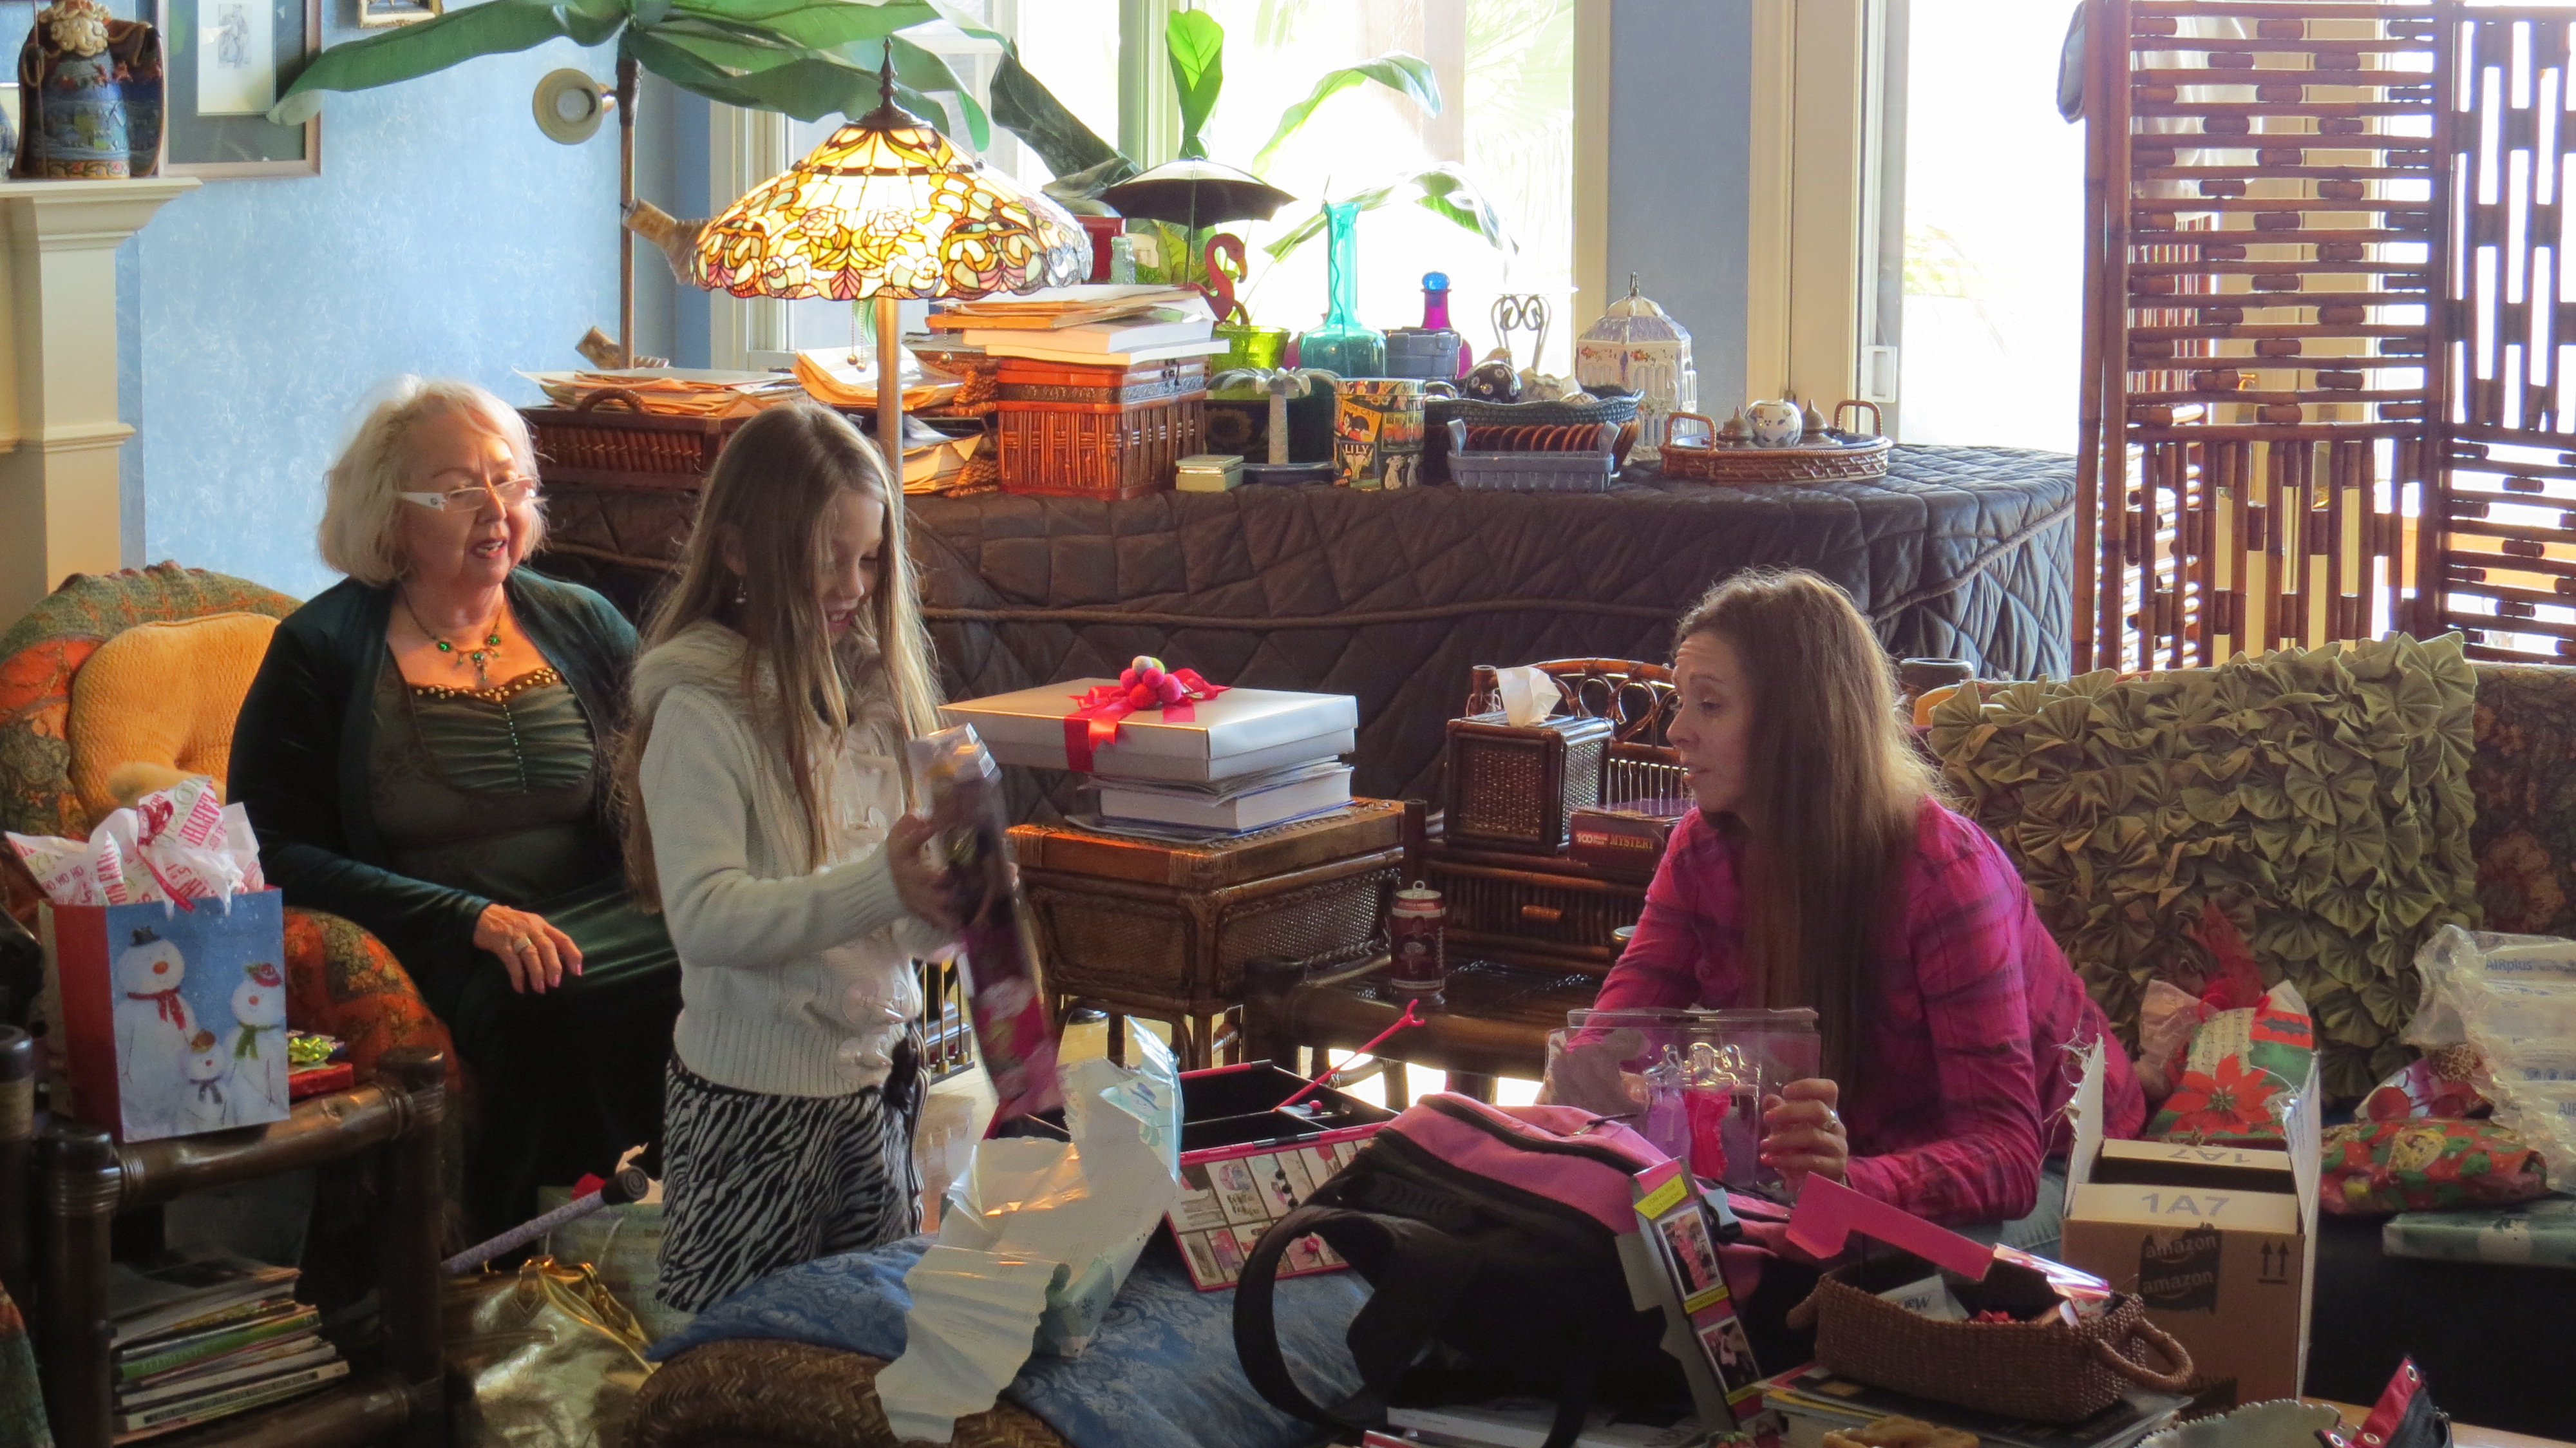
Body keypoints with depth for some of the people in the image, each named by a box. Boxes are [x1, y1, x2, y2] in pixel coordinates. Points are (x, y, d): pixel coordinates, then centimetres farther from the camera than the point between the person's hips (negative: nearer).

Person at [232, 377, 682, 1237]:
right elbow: (277, 854, -2)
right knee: (548, 1010, -36)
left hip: (606, 918, 4)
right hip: (440, 954, -3)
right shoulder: (323, 652, 5)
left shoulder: (582, 627, 17)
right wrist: (475, 919, -14)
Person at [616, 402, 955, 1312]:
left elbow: (893, 920, 12)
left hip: (876, 1066, 7)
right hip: (754, 1092, -7)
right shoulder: (702, 712, -14)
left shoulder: (868, 690, 8)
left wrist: (945, 903, -11)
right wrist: (880, 885, -34)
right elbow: (705, 920, -25)